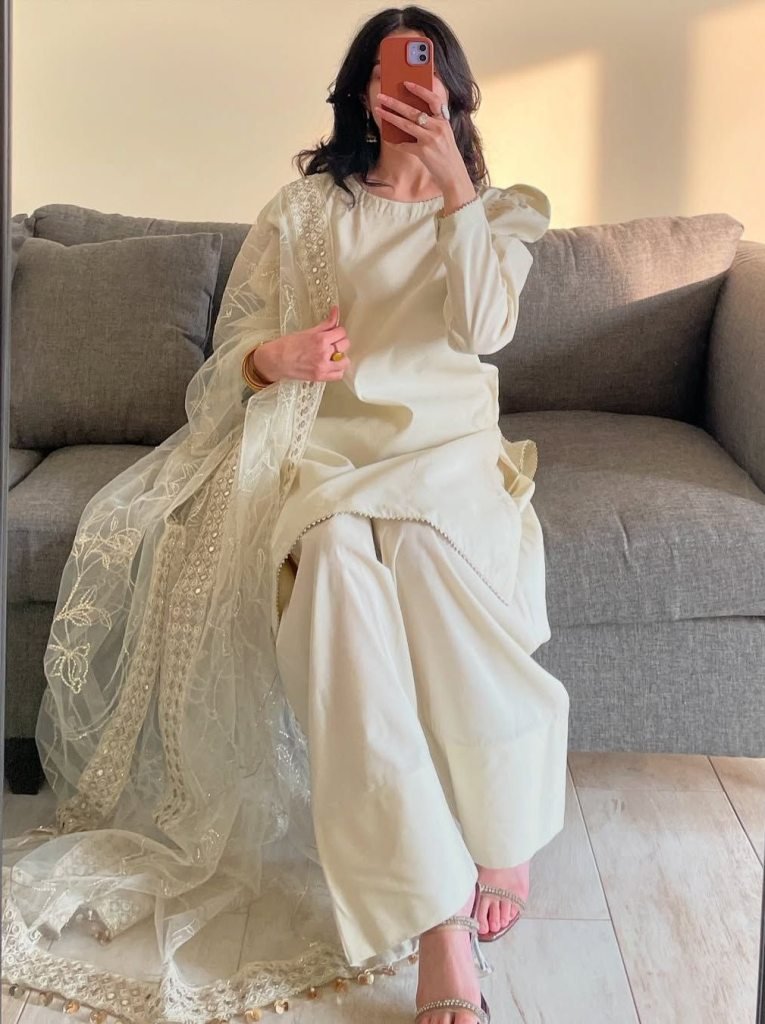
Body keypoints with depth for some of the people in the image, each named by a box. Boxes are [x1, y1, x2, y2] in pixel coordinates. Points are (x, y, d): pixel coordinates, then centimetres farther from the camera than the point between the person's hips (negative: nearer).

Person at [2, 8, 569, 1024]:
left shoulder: (494, 210, 17)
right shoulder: (308, 205, 15)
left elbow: (482, 326, -5)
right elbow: (237, 342, 10)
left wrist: (452, 182, -7)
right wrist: (277, 356, -14)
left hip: (443, 446, 1)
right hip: (321, 443, 0)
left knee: (427, 550, -37)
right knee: (338, 556, -36)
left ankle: (496, 826, -19)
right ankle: (439, 919, -38)